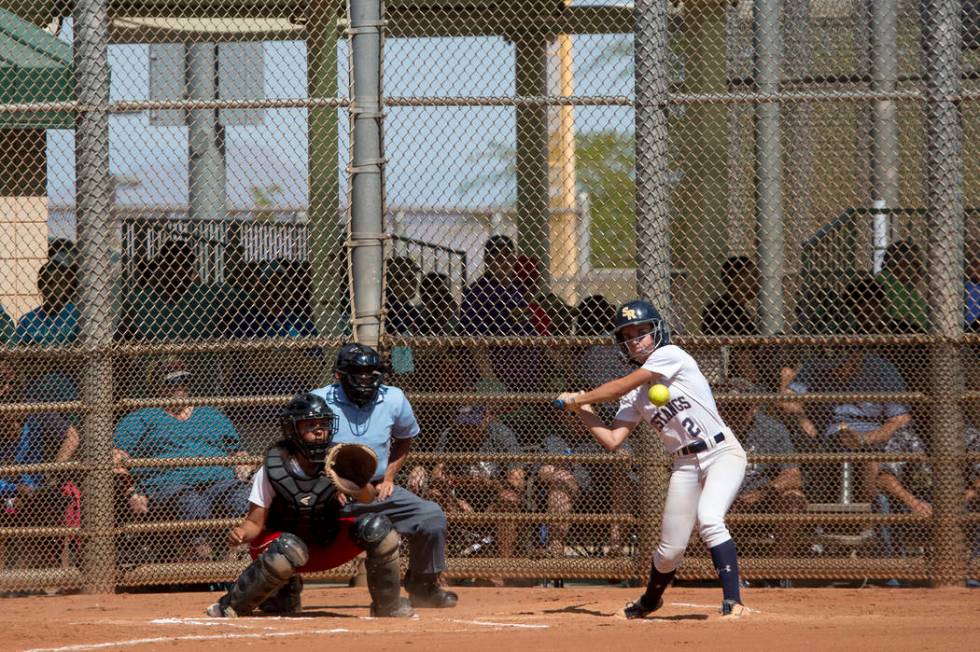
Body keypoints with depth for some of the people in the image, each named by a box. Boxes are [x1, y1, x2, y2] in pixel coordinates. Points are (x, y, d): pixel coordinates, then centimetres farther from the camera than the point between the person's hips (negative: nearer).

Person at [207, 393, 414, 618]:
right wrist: (241, 533, -39)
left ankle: (390, 608, -2)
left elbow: (368, 498, -25)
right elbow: (255, 522, -16)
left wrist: (359, 486, -49)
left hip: (331, 545, 3)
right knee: (289, 549, -39)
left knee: (377, 527, -21)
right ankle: (231, 606, -19)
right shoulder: (274, 469, -18)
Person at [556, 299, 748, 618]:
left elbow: (621, 386, -13)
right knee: (670, 548, 5)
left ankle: (733, 600, -28)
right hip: (685, 465, 6)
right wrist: (583, 412, -4)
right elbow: (612, 440, 5)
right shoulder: (634, 394, 9)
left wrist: (578, 399, -2)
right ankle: (650, 601, 33)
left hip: (722, 453, -6)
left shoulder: (670, 355, -9)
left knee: (708, 518, -29)